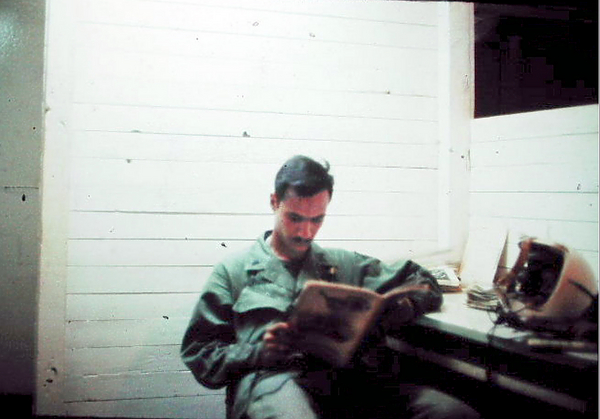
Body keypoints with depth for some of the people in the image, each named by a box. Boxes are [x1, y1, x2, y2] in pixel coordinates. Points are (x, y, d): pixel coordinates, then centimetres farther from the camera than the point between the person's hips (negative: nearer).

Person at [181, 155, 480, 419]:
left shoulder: (345, 264, 28)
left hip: (348, 377, 4)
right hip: (273, 380, -3)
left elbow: (424, 285, 27)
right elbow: (198, 355, 14)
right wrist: (258, 352, -6)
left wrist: (389, 312, 4)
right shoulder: (233, 271, 21)